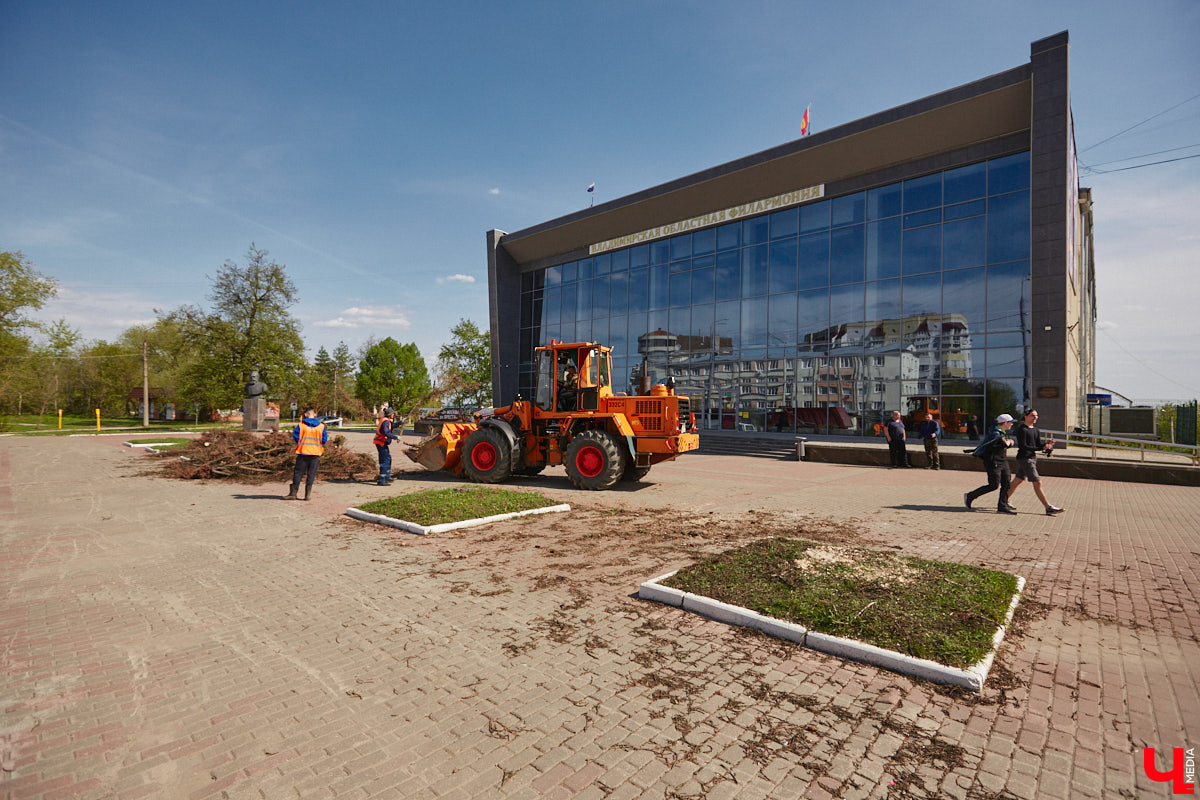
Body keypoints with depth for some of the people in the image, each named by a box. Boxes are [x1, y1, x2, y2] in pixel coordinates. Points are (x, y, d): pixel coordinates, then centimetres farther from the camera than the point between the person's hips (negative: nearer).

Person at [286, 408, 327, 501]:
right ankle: (308, 494, 5)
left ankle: (293, 493, 12)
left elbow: (295, 438, -3)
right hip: (315, 453, 1)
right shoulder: (321, 426, -1)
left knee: (298, 473, 9)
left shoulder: (301, 425, -4)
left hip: (303, 452, -1)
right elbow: (324, 440, 0)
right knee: (311, 474, 6)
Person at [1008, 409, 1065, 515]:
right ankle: (1049, 508, -6)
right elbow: (1023, 446, -20)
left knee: (1018, 480, 15)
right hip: (1024, 458, -9)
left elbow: (1038, 444, 10)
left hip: (1032, 457, 9)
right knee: (1037, 483, -9)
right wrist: (1041, 448, -27)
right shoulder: (1022, 429, -14)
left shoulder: (1036, 430, 14)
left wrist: (1046, 442, -12)